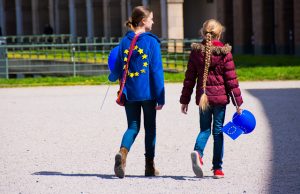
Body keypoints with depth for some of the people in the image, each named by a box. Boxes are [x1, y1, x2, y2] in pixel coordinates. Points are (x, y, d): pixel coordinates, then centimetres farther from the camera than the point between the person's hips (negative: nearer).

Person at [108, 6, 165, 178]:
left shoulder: (124, 42, 3)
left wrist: (112, 77, 33)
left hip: (130, 93, 3)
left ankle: (122, 153, -18)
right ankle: (150, 167, 16)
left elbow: (118, 69, 9)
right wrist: (161, 98, -9)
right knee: (150, 128, 12)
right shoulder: (152, 42, -9)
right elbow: (157, 71, -11)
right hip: (148, 93, -3)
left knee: (133, 127, 10)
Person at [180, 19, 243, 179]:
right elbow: (231, 79, -6)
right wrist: (238, 101, -1)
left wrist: (185, 100, 11)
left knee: (205, 129, 12)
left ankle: (198, 152, -19)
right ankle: (217, 168, 9)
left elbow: (189, 78, 5)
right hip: (220, 97, -2)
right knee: (218, 131, 7)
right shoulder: (224, 53, -7)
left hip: (203, 97, 2)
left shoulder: (196, 52, 1)